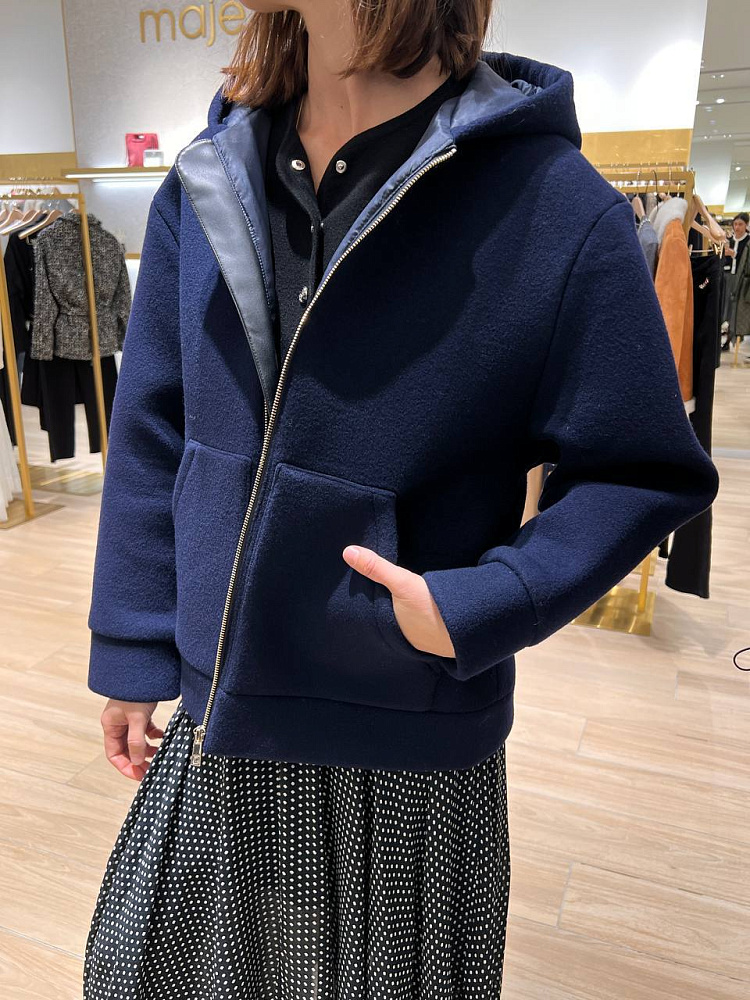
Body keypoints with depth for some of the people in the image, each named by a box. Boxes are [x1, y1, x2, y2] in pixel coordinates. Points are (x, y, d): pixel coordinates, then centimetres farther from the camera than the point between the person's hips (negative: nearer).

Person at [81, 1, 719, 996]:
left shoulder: (556, 208, -16)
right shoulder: (206, 185, -1)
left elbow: (643, 475, -9)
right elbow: (150, 437, 3)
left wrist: (474, 611, -23)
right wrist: (133, 652, 5)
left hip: (412, 761, -4)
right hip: (212, 726, 5)